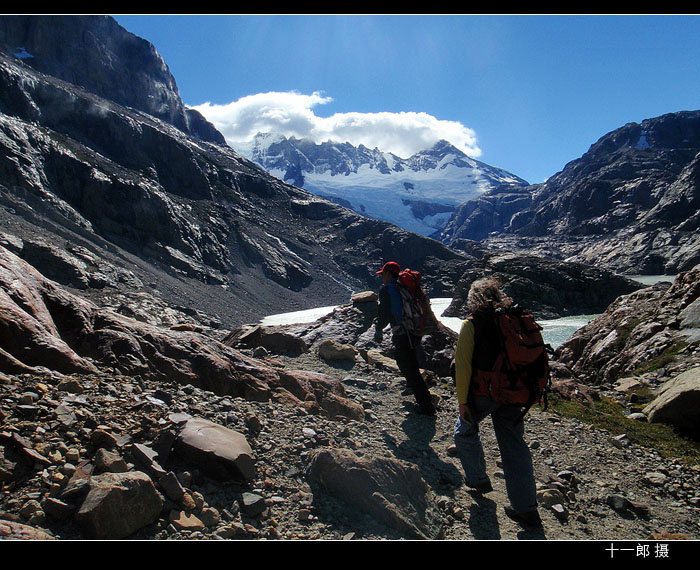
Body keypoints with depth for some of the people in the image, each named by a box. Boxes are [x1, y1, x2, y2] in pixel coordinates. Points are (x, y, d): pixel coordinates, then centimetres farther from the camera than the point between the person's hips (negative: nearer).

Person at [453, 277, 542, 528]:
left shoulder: (471, 324, -11)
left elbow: (463, 365, -15)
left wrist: (462, 400, -8)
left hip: (482, 393, -4)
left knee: (465, 431, 22)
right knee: (514, 445, 10)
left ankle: (478, 479, 35)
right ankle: (526, 509, 14)